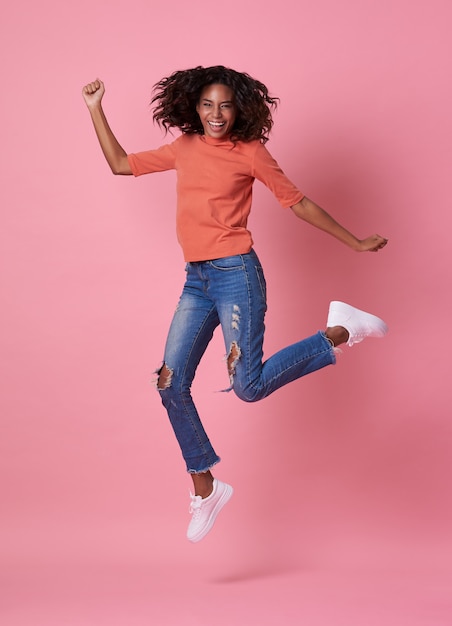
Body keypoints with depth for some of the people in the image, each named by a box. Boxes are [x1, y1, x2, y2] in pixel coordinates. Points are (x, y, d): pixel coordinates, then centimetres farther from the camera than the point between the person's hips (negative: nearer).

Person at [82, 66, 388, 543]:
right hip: (196, 281, 6)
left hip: (235, 275, -5)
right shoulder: (183, 149, 13)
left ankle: (341, 331, 5)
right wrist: (95, 108, 20)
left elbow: (297, 203, 4)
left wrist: (356, 243, 7)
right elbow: (121, 164, 21)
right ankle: (206, 489, 14)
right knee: (171, 384, -1)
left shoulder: (249, 153, -2)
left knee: (249, 385, -14)